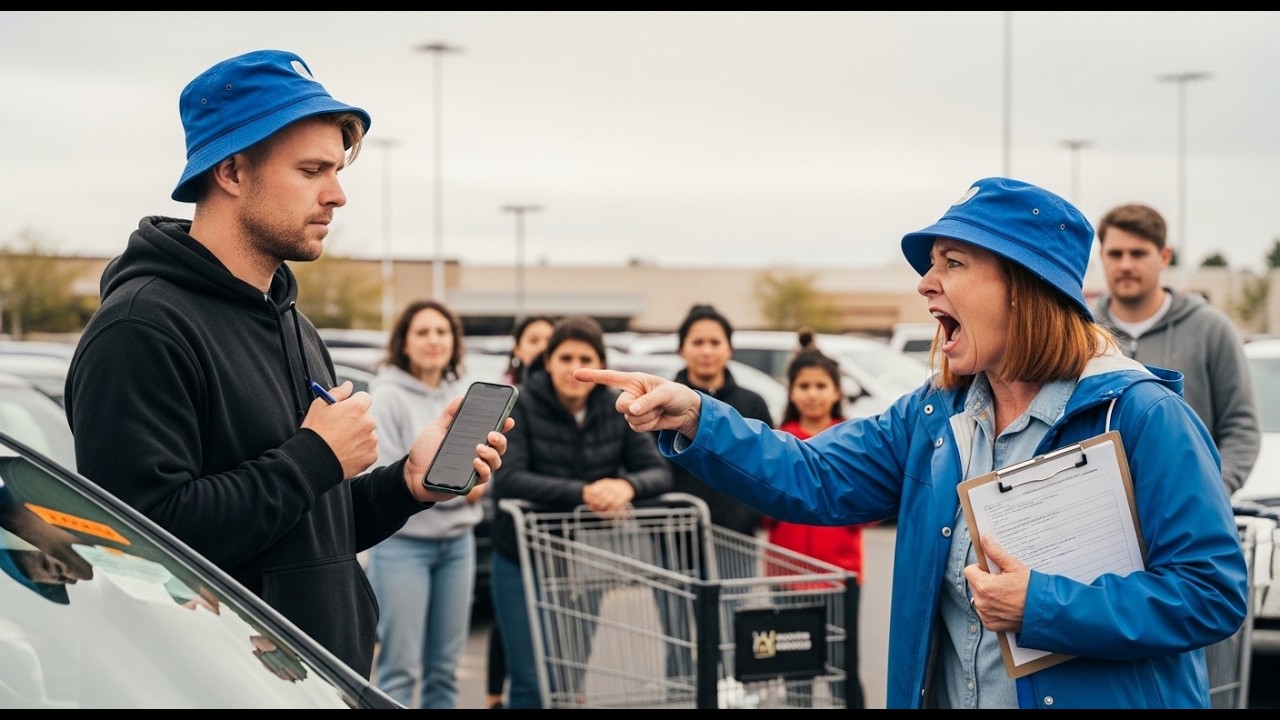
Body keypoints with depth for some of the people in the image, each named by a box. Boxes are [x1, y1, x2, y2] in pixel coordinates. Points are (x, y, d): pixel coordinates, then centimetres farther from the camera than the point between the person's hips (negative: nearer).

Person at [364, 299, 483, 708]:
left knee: (445, 668, 11)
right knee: (400, 671, -5)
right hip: (403, 541, -6)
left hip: (457, 541, 6)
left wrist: (478, 483, -8)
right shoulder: (388, 398, -9)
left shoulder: (464, 396, 10)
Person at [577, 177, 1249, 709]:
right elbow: (815, 480, -1)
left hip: (1101, 694, -5)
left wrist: (1043, 608, -23)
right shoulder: (932, 417, 5)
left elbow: (1214, 591, -17)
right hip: (940, 692, 6)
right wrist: (695, 420, -16)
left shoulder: (1140, 414, -14)